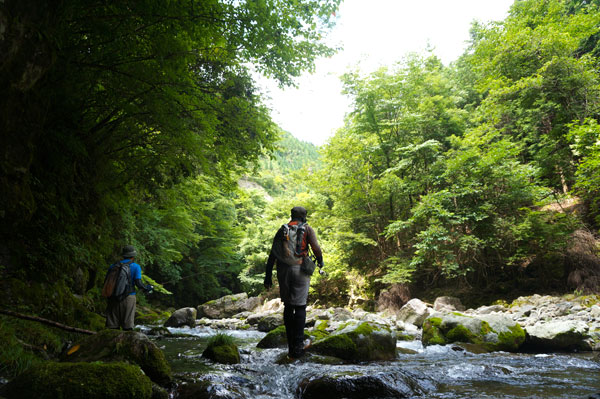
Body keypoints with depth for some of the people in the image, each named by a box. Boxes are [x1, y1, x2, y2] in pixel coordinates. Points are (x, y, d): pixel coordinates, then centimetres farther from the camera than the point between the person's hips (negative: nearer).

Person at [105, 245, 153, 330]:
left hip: (113, 297, 3)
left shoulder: (113, 266, 10)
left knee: (113, 326, 6)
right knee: (128, 326, 0)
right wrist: (147, 288, 9)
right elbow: (138, 283, -9)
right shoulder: (136, 267, 0)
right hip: (128, 297, -3)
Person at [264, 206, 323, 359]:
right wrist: (320, 261, 15)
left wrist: (268, 275, 8)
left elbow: (272, 254, 8)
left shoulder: (282, 230, 13)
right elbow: (316, 248, -6)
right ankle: (298, 345, -5)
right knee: (300, 307, 1)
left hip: (283, 270, 3)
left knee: (288, 307, 11)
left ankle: (291, 347, 15)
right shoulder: (307, 229, 5)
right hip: (300, 269, -3)